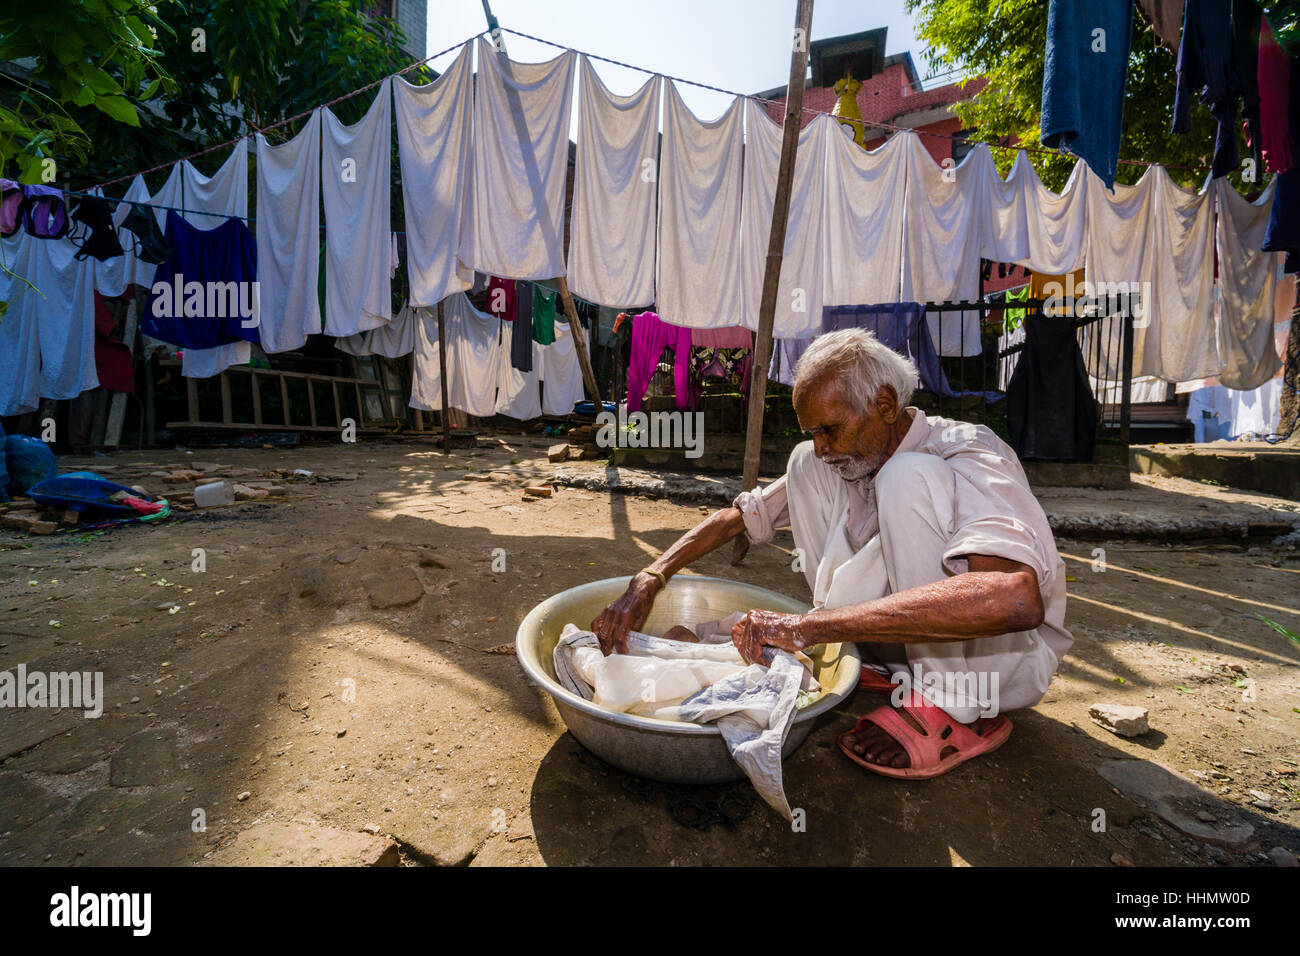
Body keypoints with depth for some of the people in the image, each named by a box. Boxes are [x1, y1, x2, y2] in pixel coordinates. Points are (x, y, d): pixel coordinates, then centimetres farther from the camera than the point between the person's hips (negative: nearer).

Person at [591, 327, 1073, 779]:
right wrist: (647, 582, -19)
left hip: (1009, 655, -6)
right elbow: (738, 516, -2)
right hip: (908, 639, 6)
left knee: (907, 478, -30)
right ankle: (877, 664, -2)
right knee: (805, 468, -8)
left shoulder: (967, 457, -25)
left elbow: (1017, 600, -44)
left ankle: (957, 711, -20)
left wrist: (810, 625, -46)